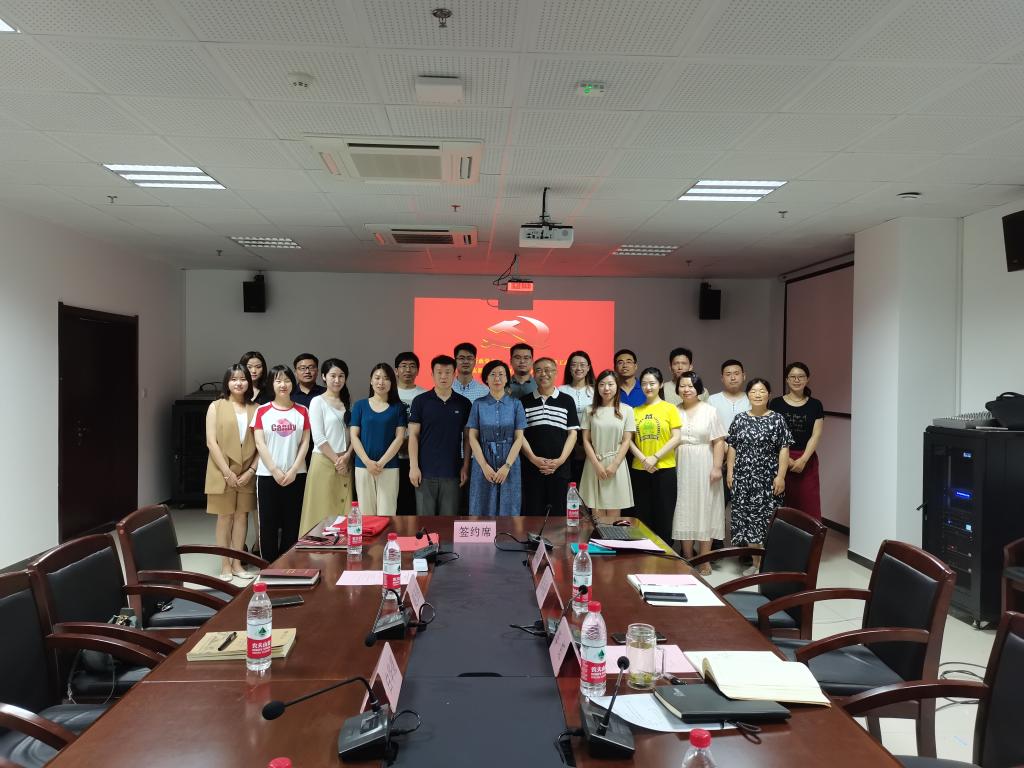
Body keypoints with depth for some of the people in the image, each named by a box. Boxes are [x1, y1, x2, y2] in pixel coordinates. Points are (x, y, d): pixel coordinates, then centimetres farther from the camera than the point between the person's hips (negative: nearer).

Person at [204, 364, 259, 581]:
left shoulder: (255, 408, 5)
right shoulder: (216, 406, -2)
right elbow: (211, 442, -8)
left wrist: (251, 470, -7)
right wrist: (227, 472, -13)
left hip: (247, 473, 3)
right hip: (223, 472, -2)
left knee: (242, 516, 8)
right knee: (225, 517, 4)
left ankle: (237, 563, 17)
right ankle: (225, 565, 13)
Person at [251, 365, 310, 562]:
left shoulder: (302, 411, 5)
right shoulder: (262, 411, 2)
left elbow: (305, 442, 1)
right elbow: (259, 444, -4)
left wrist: (294, 470, -9)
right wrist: (275, 471, -11)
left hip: (296, 475, 1)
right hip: (267, 475, -1)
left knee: (292, 523, 5)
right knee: (268, 523, 3)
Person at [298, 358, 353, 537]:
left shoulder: (348, 402, 12)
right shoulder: (318, 402, -2)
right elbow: (318, 438, -9)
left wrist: (346, 456, -8)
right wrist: (336, 460, -10)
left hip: (345, 462, 4)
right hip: (324, 461, -4)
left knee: (344, 510, 3)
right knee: (323, 510, -3)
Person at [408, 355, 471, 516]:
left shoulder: (464, 404, 6)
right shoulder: (421, 401, 2)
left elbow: (467, 438, 8)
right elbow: (413, 435, 0)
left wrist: (465, 467, 0)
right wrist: (413, 466, -6)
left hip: (452, 472, 1)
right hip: (426, 472, -1)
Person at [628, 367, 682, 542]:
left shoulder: (670, 409, 0)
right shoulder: (635, 411, 8)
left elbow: (676, 439, -6)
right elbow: (629, 440, 5)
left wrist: (655, 458, -14)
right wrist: (644, 459, -9)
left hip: (664, 469, -3)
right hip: (639, 470, 3)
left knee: (664, 516, 3)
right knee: (643, 517, 9)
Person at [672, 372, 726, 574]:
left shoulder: (709, 411, 0)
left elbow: (718, 441, -3)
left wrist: (717, 467, -11)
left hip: (703, 466, -2)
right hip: (680, 467, 2)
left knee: (704, 510, 0)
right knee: (684, 511, 5)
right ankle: (687, 558, 14)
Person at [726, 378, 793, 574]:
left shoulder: (777, 419, 0)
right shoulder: (739, 419, 7)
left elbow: (784, 449, -3)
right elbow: (732, 447, 10)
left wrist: (781, 476, -9)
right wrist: (730, 472, 4)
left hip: (769, 478, -3)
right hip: (743, 478, 3)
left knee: (767, 518, -1)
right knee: (746, 517, 4)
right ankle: (755, 561, 16)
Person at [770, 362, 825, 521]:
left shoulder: (815, 405, 7)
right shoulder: (776, 403, 4)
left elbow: (816, 435, 1)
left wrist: (803, 460, -11)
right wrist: (786, 459, -10)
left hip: (807, 461, 1)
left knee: (809, 505, -2)